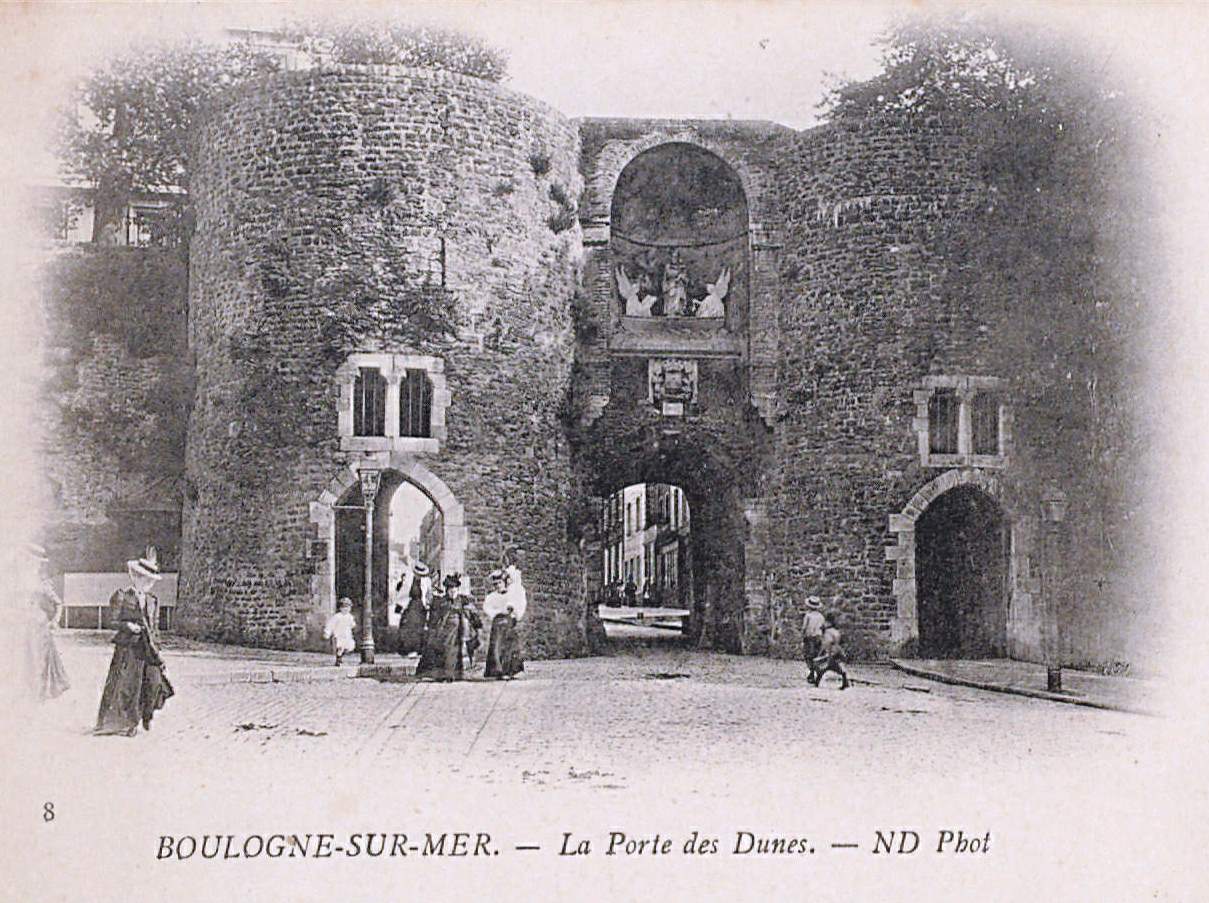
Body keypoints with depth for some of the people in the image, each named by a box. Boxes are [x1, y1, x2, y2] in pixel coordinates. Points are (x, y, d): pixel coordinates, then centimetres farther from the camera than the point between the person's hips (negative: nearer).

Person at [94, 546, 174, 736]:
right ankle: (131, 722, 10)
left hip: (149, 648, 4)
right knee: (130, 685, -4)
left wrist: (155, 646, 12)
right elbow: (114, 619, -2)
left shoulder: (153, 601, 15)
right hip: (129, 647, -4)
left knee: (154, 683, -5)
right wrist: (128, 626, -18)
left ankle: (147, 715, 19)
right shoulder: (122, 597, 0)